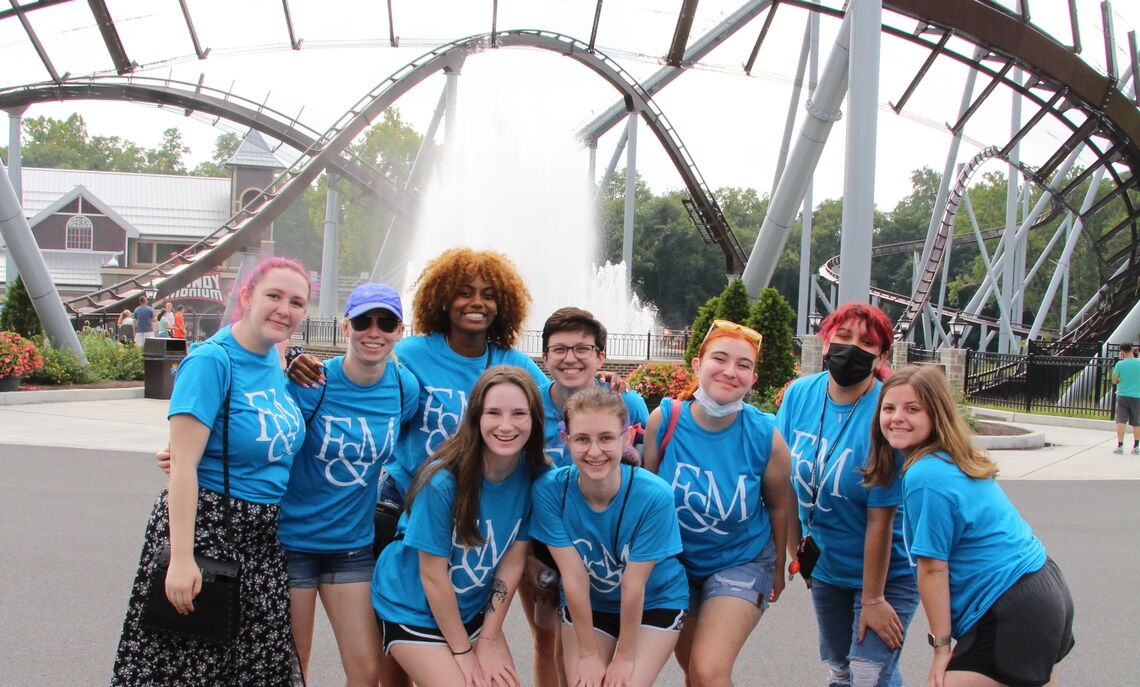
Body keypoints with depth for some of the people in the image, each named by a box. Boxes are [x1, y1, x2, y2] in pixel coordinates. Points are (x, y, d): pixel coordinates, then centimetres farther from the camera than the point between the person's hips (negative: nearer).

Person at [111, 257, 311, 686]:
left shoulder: (273, 359, 6)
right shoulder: (212, 361, -15)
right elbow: (183, 464, -19)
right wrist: (181, 558, -23)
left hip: (262, 536, 7)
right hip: (205, 527, -7)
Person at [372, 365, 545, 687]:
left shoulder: (533, 476, -11)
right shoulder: (443, 480, -26)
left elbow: (513, 562, -5)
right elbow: (433, 574, -19)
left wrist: (488, 642, -6)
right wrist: (462, 651, -12)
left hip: (473, 608, 5)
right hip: (413, 609, -5)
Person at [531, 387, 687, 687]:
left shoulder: (654, 496, -29)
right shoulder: (549, 490, -23)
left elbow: (633, 586, -21)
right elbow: (574, 578, -19)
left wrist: (625, 657, -13)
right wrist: (589, 653, -12)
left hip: (655, 602, -2)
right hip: (586, 605, 2)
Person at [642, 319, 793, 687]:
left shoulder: (765, 436, -21)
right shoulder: (664, 418, -19)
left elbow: (779, 505, -4)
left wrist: (778, 568, 8)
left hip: (741, 562, -2)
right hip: (675, 558, 3)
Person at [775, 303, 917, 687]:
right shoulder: (800, 394, -8)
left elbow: (880, 518, -23)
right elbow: (787, 484, 0)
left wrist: (873, 599, -19)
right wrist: (796, 554, 4)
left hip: (886, 570, -5)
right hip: (826, 567, 5)